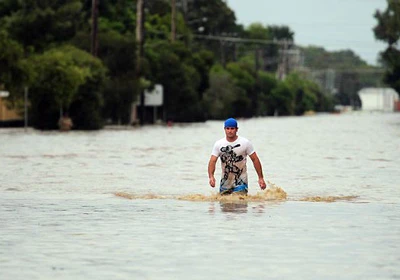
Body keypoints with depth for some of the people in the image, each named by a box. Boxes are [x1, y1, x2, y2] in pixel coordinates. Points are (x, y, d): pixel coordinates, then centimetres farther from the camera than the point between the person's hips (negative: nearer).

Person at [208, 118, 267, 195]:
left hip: (240, 182, -3)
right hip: (225, 182, 3)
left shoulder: (245, 143, -7)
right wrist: (211, 176, -27)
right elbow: (212, 161, -9)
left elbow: (255, 160, -2)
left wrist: (261, 178, -5)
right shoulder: (218, 144, -2)